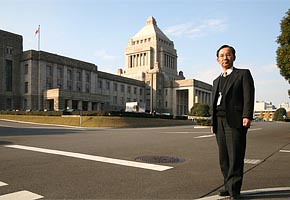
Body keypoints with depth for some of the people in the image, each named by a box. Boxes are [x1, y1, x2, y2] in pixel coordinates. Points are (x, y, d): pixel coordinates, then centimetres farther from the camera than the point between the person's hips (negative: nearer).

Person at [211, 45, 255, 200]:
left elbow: (249, 97, -5)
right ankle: (228, 186, 17)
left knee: (235, 157, -6)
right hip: (219, 123, 6)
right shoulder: (216, 81, 24)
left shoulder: (243, 74, 7)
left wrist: (247, 116, -18)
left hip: (235, 121, -6)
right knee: (224, 157, 7)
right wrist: (213, 123, 16)